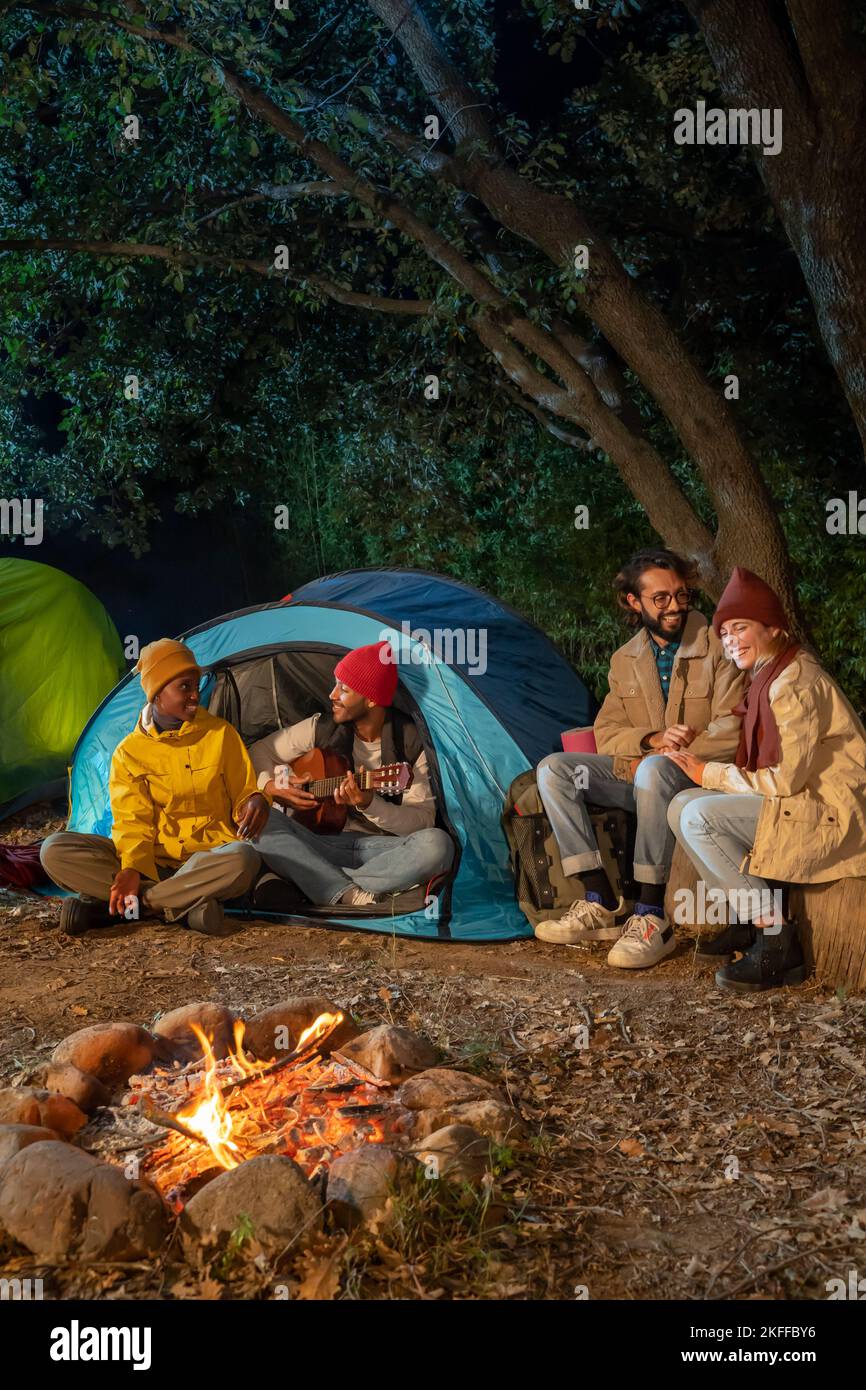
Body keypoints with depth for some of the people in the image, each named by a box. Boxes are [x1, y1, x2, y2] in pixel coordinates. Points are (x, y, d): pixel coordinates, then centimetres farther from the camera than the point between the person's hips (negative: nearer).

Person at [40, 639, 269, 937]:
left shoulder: (221, 734, 2)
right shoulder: (129, 753, 2)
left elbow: (243, 794, 7)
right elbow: (132, 822, -5)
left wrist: (255, 801, -18)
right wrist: (131, 867, -25)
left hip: (207, 859, 0)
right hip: (151, 860, 1)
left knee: (243, 858, -39)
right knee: (55, 851, -21)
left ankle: (107, 906, -26)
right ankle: (185, 906, -27)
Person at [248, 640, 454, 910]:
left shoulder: (411, 743, -7)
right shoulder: (321, 729, 1)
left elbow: (424, 819, -10)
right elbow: (259, 752, 15)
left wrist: (369, 805, -26)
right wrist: (270, 787, -6)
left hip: (379, 848, -2)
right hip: (322, 844, 2)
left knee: (436, 844, -35)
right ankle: (351, 895, -36)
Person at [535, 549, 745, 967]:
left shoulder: (717, 647, -5)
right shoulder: (624, 660, 12)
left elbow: (732, 732, -12)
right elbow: (606, 734, 7)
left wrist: (662, 754, -16)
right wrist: (653, 739, -14)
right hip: (638, 774, 6)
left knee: (653, 771, -40)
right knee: (553, 769, -15)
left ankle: (651, 918, -33)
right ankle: (601, 904, -19)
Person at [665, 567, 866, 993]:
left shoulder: (794, 682, -16)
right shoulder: (768, 677, 14)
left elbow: (787, 779, -20)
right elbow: (765, 769, 15)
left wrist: (709, 774, -11)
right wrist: (699, 764, 2)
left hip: (832, 816, -10)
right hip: (804, 801, 10)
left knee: (699, 816, -22)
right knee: (683, 804, 0)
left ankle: (776, 942, -16)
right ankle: (750, 919, 6)